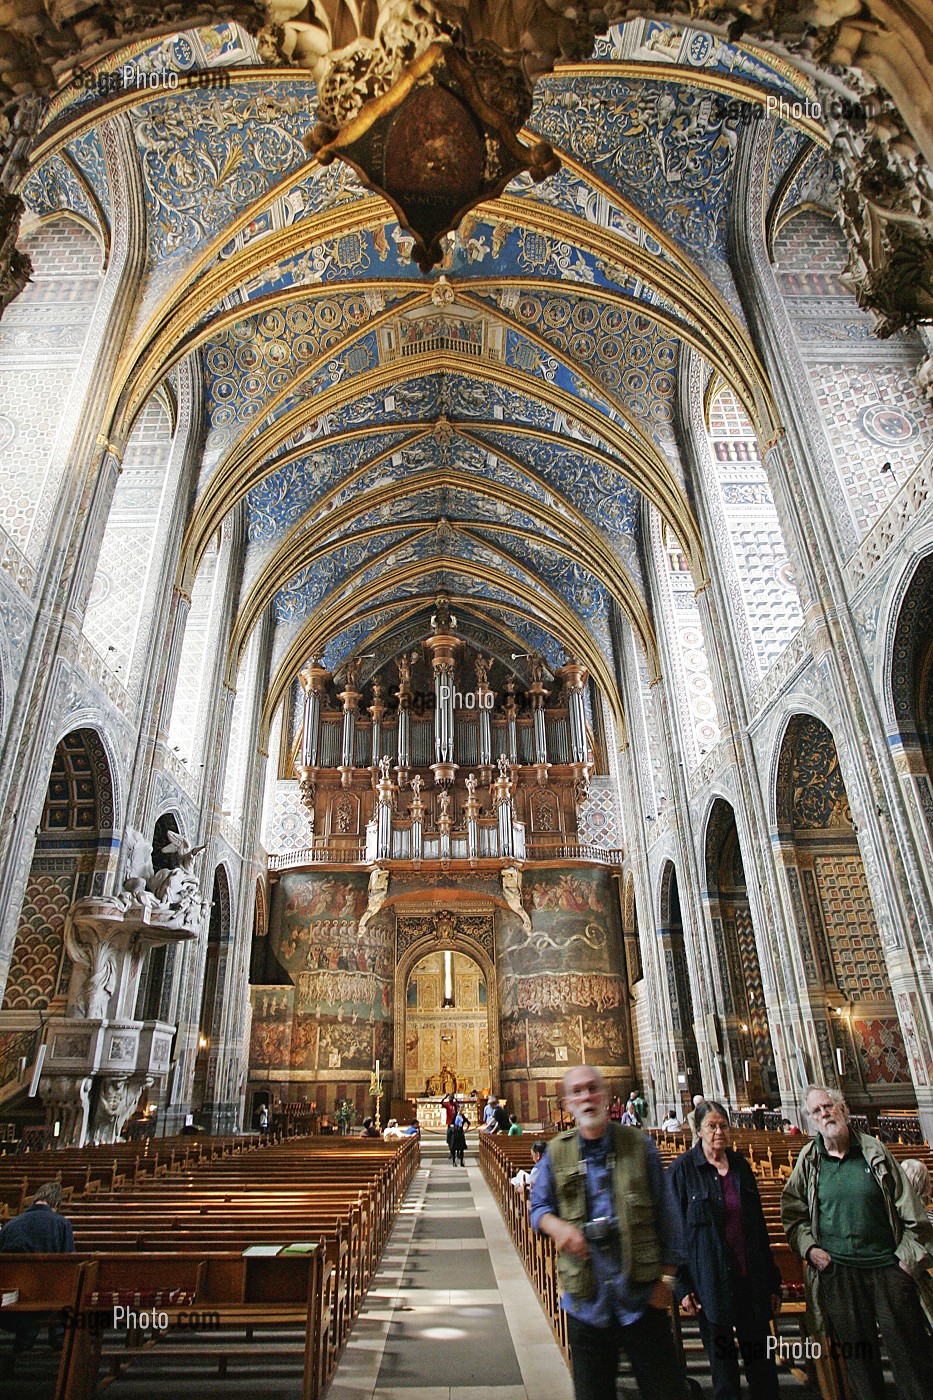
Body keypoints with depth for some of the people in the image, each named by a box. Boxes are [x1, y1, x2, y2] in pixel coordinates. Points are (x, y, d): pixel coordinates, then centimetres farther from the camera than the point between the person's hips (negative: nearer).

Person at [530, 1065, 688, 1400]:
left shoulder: (639, 1144, -4)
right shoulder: (556, 1152, -1)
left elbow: (666, 1215, 1)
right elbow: (539, 1205, 7)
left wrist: (666, 1277, 0)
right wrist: (555, 1225, -15)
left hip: (642, 1297, -1)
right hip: (586, 1300, 1)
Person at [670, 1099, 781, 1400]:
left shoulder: (741, 1166, 5)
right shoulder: (683, 1169, -9)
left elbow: (759, 1226, 12)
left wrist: (772, 1281, 11)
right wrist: (682, 1286, -10)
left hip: (751, 1280, 4)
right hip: (711, 1283, -4)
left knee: (763, 1363, 10)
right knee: (723, 1367, 6)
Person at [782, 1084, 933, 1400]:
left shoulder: (873, 1150, -2)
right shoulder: (808, 1160, -1)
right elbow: (792, 1212, 6)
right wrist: (808, 1247, -7)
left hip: (889, 1266, 0)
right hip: (836, 1270, 1)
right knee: (859, 1364, 11)